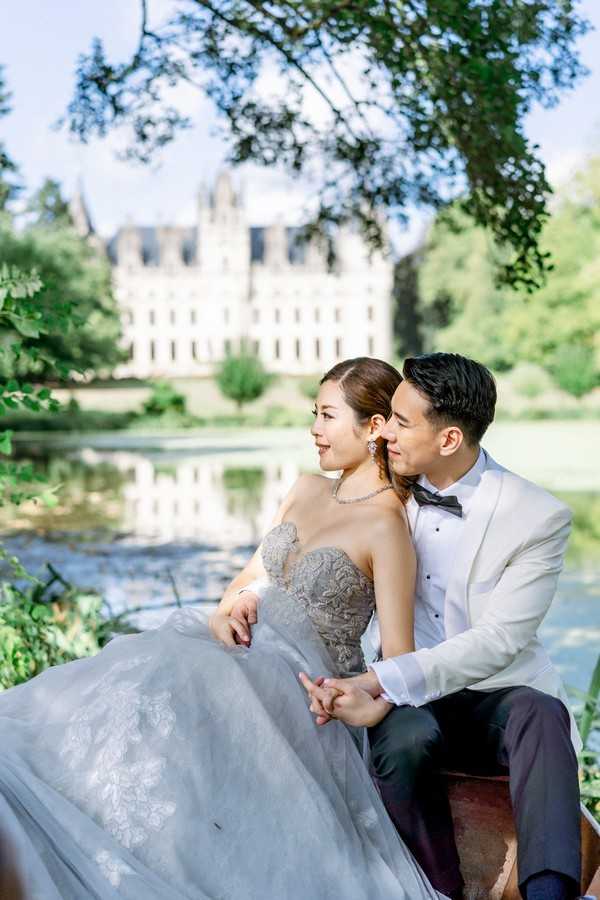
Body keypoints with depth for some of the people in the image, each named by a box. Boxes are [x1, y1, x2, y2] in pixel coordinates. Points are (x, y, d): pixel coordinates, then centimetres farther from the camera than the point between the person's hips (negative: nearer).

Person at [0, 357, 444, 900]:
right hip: (242, 651, 7)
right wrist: (222, 615, -1)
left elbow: (397, 659, -10)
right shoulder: (306, 492, 16)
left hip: (296, 680, -7)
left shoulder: (387, 525, -8)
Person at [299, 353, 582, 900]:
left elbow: (497, 641, -17)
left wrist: (376, 682, -26)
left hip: (503, 696, -2)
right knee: (402, 738, -33)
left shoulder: (540, 517, -10)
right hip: (412, 702, 2)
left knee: (539, 713, -37)